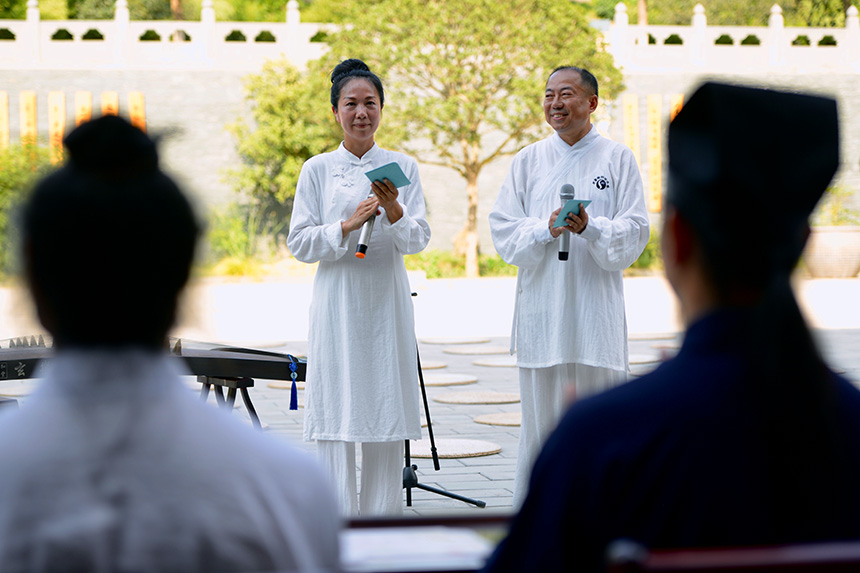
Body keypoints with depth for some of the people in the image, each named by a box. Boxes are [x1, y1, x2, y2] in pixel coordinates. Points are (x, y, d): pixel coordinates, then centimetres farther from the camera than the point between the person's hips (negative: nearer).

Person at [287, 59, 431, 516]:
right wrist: (347, 226, -14)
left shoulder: (403, 167, 7)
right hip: (337, 302, -1)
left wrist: (394, 213, -21)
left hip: (387, 303, 1)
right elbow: (299, 243, 0)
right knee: (336, 425, -4)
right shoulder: (317, 170, 4)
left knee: (386, 422, 3)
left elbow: (418, 240, -1)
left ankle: (382, 517, 12)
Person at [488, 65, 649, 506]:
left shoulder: (617, 159, 5)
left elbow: (634, 231, -1)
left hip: (596, 309, -1)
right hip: (541, 311, 2)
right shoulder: (527, 161, 11)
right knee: (540, 416, 4)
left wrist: (591, 228, -19)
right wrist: (545, 229, -15)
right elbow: (502, 230, 3)